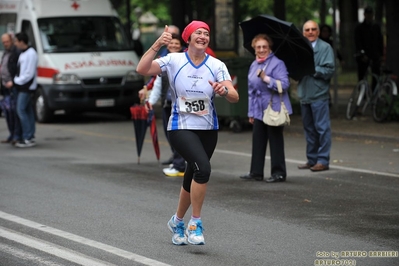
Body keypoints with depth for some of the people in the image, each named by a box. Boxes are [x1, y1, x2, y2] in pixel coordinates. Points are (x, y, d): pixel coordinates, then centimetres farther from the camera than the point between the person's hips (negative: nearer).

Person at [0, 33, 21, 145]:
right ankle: (12, 134, 16)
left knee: (16, 110, -8)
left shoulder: (17, 53, -10)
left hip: (14, 86, -9)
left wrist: (13, 82, -20)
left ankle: (17, 135, -7)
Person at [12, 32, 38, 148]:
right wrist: (16, 80, 10)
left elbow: (29, 73, -19)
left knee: (21, 110, -13)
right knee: (28, 111, 10)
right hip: (23, 86, 10)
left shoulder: (31, 54, -15)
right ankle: (31, 137, 12)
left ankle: (27, 138, -14)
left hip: (27, 87, -10)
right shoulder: (23, 53, 16)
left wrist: (17, 81, -15)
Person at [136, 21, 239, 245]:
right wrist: (157, 45, -30)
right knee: (203, 168, -26)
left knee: (193, 177, 14)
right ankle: (195, 223, -12)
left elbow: (235, 97, -13)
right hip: (181, 128, -4)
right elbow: (142, 69, -20)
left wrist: (224, 90, -35)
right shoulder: (174, 61, -8)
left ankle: (178, 222, 39)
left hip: (208, 130, 4)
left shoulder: (217, 66, -4)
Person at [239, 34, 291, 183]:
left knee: (276, 142, 0)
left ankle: (278, 173, 6)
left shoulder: (277, 64, -8)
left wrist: (266, 79, -25)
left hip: (274, 110, -7)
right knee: (257, 141, 6)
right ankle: (256, 172, 13)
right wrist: (251, 112, 18)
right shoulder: (253, 66, 14)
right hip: (259, 112, 7)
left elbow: (284, 84, -18)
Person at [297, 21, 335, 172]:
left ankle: (323, 160, -3)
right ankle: (312, 159, 19)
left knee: (322, 128, -6)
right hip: (304, 95, 7)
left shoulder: (325, 48, -3)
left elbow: (329, 70, -11)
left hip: (318, 94, -7)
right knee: (309, 129, 12)